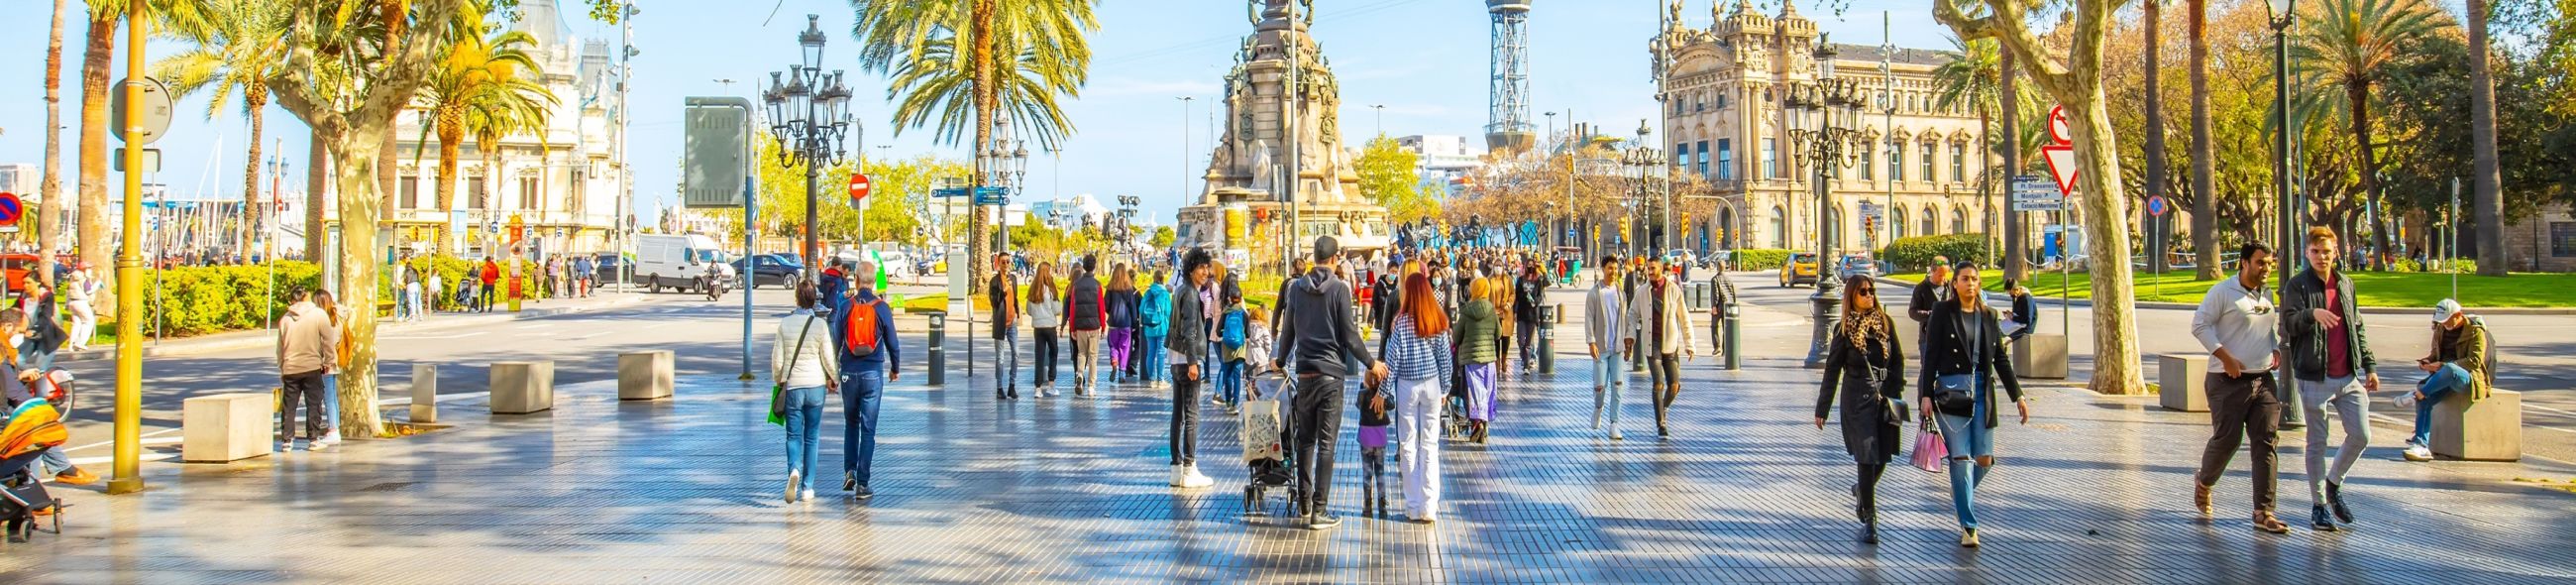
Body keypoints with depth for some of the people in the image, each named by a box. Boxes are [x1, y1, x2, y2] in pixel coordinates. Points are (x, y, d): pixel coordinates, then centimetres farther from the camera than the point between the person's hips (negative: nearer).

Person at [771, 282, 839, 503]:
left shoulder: (785, 323, -2)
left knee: (794, 435, 7)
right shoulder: (820, 324, -6)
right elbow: (828, 358, -4)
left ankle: (794, 469, -22)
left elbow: (777, 358, 0)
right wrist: (833, 379, 13)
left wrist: (778, 381, 14)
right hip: (815, 385, 0)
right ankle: (807, 487, 10)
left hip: (792, 385, 0)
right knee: (812, 437, 8)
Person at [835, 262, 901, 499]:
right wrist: (895, 369, 17)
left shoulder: (845, 307, -2)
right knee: (868, 429, 2)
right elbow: (893, 343, 1)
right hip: (873, 374, -1)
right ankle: (862, 484, 1)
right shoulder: (882, 308, -4)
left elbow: (835, 342, 1)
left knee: (850, 424, 20)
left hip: (849, 373, 1)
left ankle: (849, 471, 9)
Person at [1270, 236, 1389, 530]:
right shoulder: (1339, 289, -8)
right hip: (1331, 374, -4)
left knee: (1304, 439, 16)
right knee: (1326, 443, -1)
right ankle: (1319, 511, -1)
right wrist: (1371, 364, 4)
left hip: (1304, 373, 4)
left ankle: (1305, 500, 24)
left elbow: (1288, 330, 11)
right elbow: (1349, 335, -9)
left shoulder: (1296, 287, 5)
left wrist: (1280, 361, 28)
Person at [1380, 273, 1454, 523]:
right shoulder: (1439, 321, -1)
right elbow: (1445, 358, 3)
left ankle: (1414, 506, 9)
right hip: (1432, 385, 3)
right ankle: (1429, 507, 4)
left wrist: (1382, 392, -1)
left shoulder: (1401, 321, -11)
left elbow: (1392, 359, -9)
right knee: (1430, 445, 5)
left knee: (1408, 445, 6)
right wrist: (1444, 389, 14)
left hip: (1407, 386, -2)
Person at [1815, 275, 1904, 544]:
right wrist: (1822, 409, 2)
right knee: (1867, 458, -6)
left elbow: (1898, 360, 11)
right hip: (1858, 398, -3)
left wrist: (1895, 394, 1)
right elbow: (1832, 370, 1)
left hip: (1885, 397, 3)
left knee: (1883, 457, 6)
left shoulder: (1886, 322, 6)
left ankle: (1862, 490, 38)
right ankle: (1869, 520, 3)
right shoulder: (1844, 329, -1)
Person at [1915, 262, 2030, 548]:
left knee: (1985, 459, 1)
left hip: (1982, 390, 4)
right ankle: (1968, 525, 0)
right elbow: (1930, 355, -3)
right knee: (1960, 457, -6)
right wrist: (1926, 394, -10)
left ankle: (1960, 492, 32)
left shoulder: (1987, 316, 11)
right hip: (1951, 390, -4)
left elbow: (2000, 359, 15)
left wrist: (2018, 396, 12)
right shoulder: (1942, 312, 0)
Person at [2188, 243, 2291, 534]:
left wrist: (2276, 349, 9)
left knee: (2267, 442, -3)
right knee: (2227, 439, -2)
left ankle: (2263, 512, -2)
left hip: (2263, 379, 6)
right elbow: (2199, 325, -10)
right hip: (2229, 381, -6)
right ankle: (2204, 483, 29)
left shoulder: (2267, 295, 14)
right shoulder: (2222, 291, -7)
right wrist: (2226, 357, -17)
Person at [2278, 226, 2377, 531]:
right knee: (2317, 443, 2)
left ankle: (2333, 484, 24)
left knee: (2361, 435, 1)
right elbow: (2289, 324, -15)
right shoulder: (2297, 285, -3)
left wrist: (2369, 366, 15)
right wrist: (2312, 314, -36)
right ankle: (2318, 504, 13)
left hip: (2350, 376, 5)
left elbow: (2357, 329, 19)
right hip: (2314, 377, -5)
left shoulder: (2346, 284, 13)